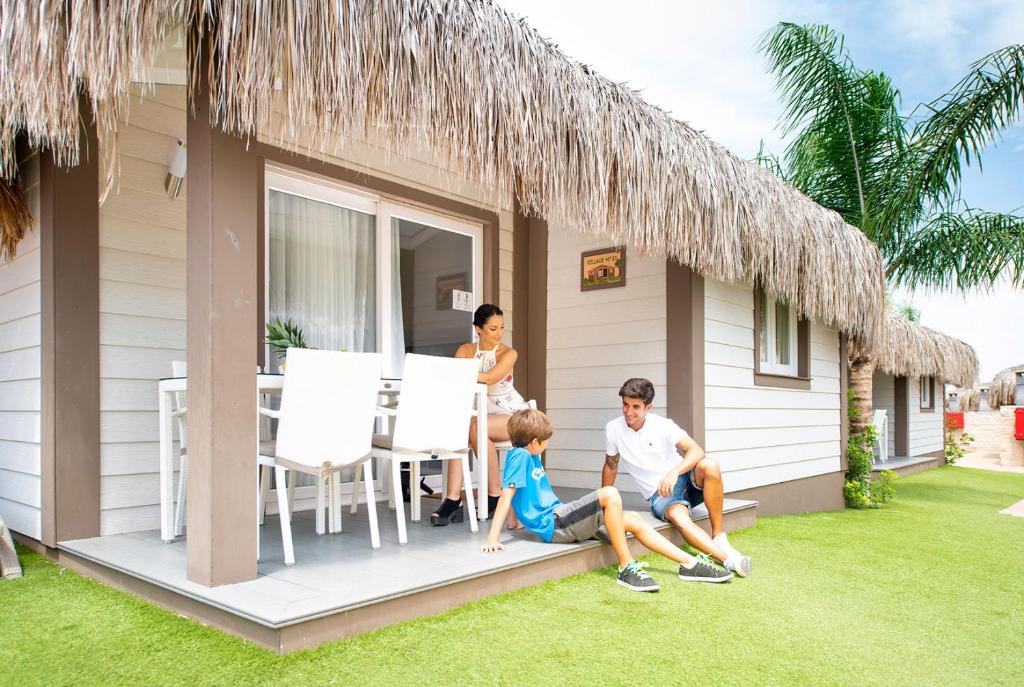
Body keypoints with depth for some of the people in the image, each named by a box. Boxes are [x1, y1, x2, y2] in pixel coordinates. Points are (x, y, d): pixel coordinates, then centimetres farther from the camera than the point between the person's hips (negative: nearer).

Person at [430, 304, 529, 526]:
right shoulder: (465, 351, 4)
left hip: (516, 416, -4)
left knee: (476, 428, -32)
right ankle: (453, 500, -34)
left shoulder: (508, 353, -8)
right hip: (485, 415, 4)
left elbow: (489, 378, -28)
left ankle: (495, 494, -19)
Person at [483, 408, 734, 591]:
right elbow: (506, 495, -20)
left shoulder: (531, 457, 18)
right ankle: (627, 568, -18)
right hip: (552, 523, -10)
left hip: (559, 516, 10)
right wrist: (492, 539, -24)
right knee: (610, 495, -26)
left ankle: (690, 563, 8)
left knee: (633, 520, 5)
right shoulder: (519, 456, -11)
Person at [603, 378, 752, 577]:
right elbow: (610, 466, 10)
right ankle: (729, 559, -44)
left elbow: (696, 451, -22)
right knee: (677, 516, -36)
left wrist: (674, 472, -40)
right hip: (659, 494, 0)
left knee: (709, 466, -33)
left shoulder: (662, 425, -9)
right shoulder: (613, 429, -4)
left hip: (684, 479, 1)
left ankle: (718, 536, -22)